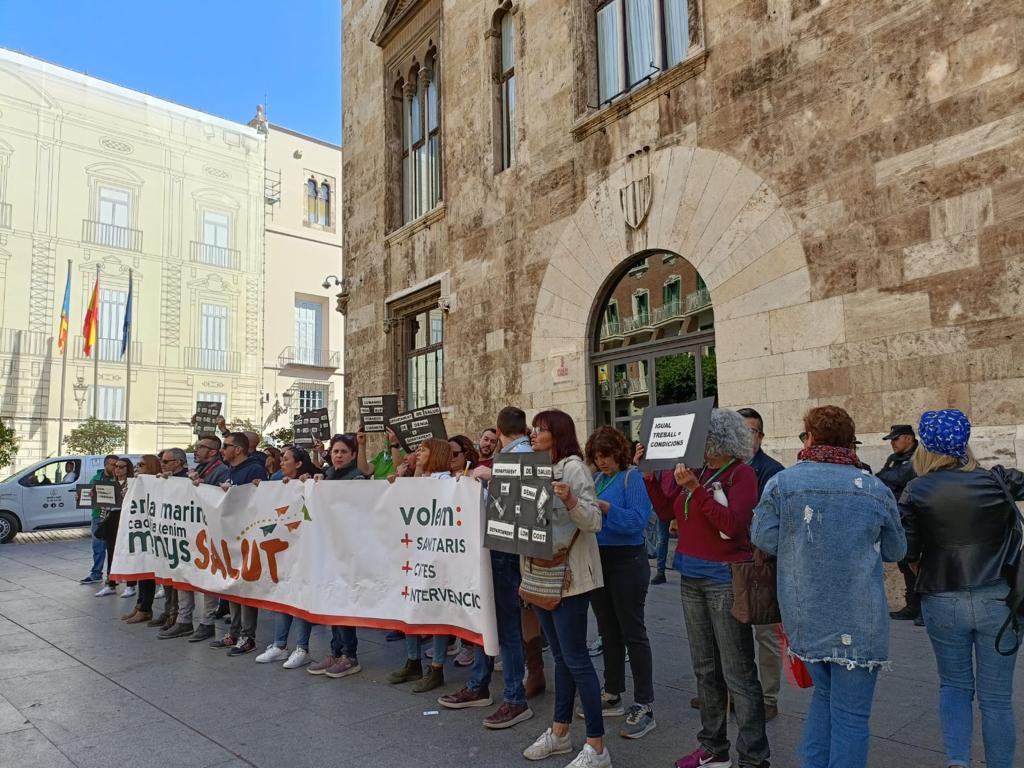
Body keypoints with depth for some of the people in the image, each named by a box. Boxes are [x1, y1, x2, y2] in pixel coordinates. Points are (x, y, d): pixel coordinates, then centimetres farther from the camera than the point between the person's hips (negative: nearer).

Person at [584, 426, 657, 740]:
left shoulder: (633, 477, -11)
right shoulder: (596, 479, 10)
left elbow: (638, 519, -21)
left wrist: (605, 507, -29)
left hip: (626, 560, -7)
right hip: (597, 559, 7)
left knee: (633, 633, -2)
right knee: (608, 631, 16)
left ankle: (644, 707, 7)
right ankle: (612, 696, 29)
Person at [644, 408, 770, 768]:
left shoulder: (742, 473, -10)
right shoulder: (698, 470, 7)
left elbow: (731, 524, -22)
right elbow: (667, 511, 14)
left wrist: (695, 488, -27)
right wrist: (649, 473, 5)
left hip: (724, 578, -7)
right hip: (691, 577, 7)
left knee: (737, 673, 0)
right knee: (705, 668, 16)